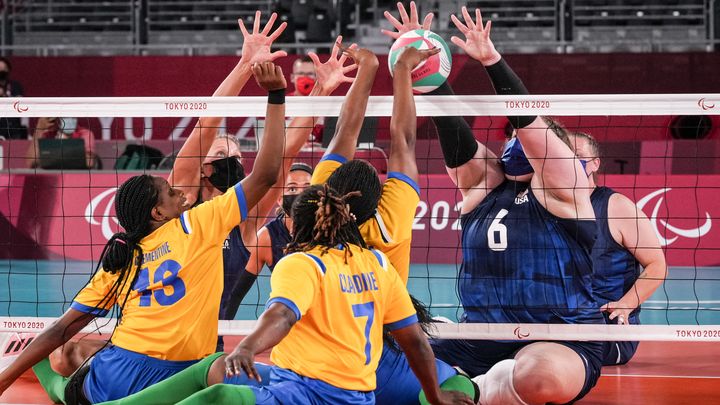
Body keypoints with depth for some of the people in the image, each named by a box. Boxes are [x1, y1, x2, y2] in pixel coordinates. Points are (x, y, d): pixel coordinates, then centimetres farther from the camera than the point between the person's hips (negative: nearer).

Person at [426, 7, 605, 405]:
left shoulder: (560, 188, -2)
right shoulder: (483, 183, 12)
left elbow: (529, 120, -14)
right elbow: (452, 129, 1)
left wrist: (492, 61, -22)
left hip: (557, 344, -5)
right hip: (477, 344, 5)